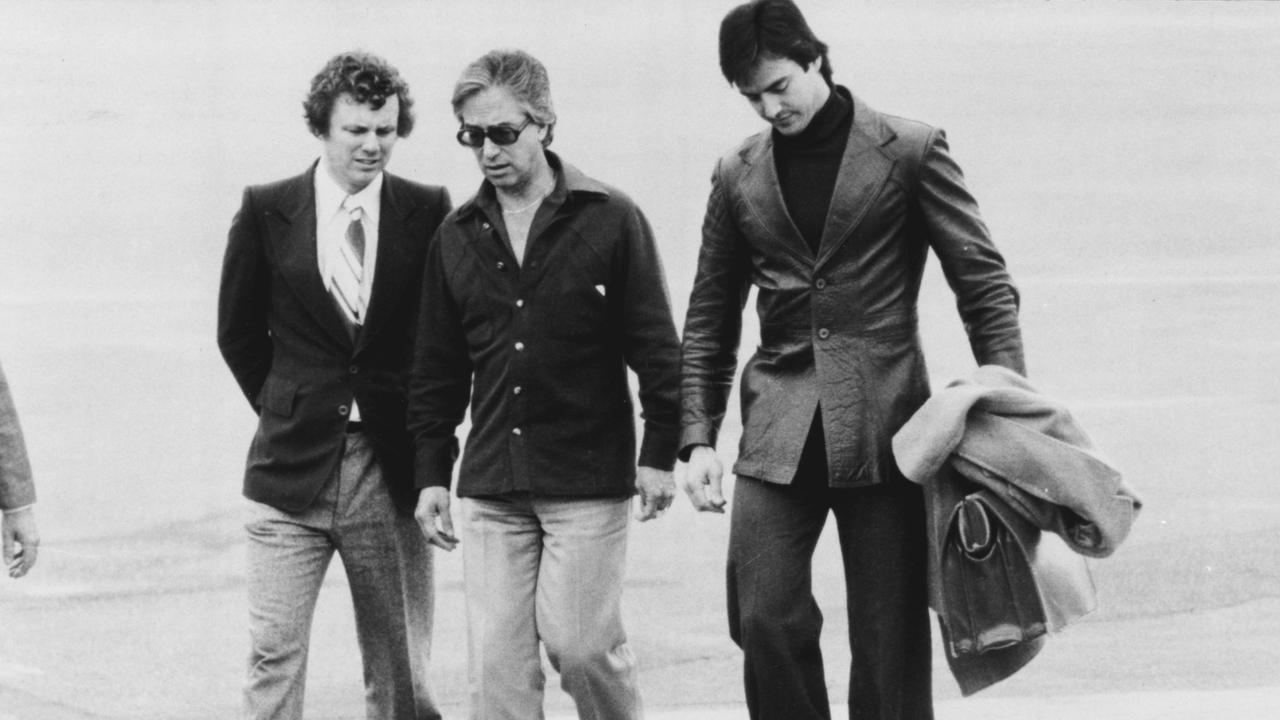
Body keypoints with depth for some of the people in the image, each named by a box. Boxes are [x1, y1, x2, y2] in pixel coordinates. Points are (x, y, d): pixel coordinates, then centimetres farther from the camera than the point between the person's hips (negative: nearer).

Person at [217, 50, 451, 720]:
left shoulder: (427, 212, 1)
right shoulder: (266, 211, 1)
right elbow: (238, 332, 11)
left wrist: (427, 429, 5)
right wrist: (288, 409, 9)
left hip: (392, 470, 0)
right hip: (291, 468, 0)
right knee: (274, 657, -4)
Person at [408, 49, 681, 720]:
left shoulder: (610, 219, -3)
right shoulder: (456, 237, 9)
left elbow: (655, 345, -2)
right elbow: (436, 368, 14)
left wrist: (660, 453, -4)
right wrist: (431, 473, 10)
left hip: (588, 478, -4)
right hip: (492, 485, 4)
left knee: (580, 643, -7)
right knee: (496, 661, -1)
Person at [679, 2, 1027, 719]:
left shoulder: (910, 150, 0)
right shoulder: (740, 174, 10)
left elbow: (985, 284, 1)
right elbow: (711, 319, 16)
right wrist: (699, 437, 7)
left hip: (884, 429, -3)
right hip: (778, 435, 3)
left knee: (890, 639, 0)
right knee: (766, 621, -9)